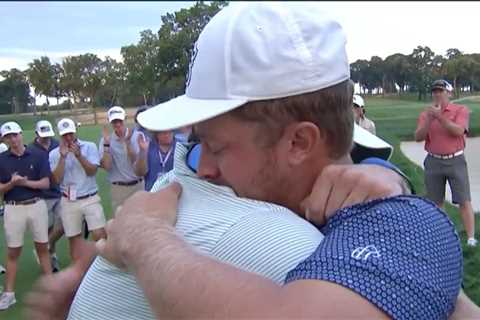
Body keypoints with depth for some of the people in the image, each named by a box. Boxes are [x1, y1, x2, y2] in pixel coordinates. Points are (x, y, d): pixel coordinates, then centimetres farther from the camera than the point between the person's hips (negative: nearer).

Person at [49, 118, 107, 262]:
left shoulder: (89, 147, 0)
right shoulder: (54, 154, 3)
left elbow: (92, 171, -9)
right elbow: (57, 179, -7)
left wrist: (78, 155, -20)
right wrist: (63, 157, -14)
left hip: (91, 199, -1)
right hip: (68, 202, 2)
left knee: (99, 234, -11)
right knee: (74, 238, 8)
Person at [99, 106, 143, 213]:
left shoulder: (137, 136, -3)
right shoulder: (105, 140, -1)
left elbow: (135, 161, -12)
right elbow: (106, 166, -11)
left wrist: (127, 142, -24)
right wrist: (107, 143, -19)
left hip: (138, 185, 0)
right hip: (118, 188, 0)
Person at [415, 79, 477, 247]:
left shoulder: (460, 110, -3)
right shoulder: (425, 114, 5)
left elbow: (458, 131, -18)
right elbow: (418, 137, -5)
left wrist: (440, 117, -24)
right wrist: (429, 119, -17)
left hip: (455, 160, -3)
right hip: (433, 162, 3)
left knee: (464, 201, -3)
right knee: (435, 202, 10)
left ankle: (471, 238, 0)